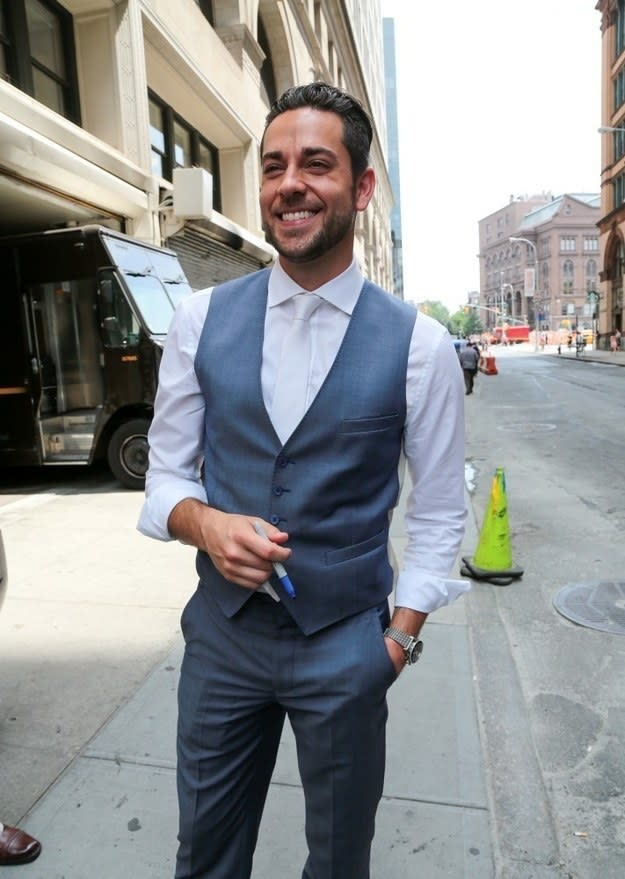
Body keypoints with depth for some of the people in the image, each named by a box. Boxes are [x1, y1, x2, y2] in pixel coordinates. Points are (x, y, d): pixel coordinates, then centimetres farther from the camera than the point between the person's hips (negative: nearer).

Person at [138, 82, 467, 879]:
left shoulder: (419, 345, -11)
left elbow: (438, 513, -2)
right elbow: (165, 475, 1)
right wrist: (206, 524, -18)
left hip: (347, 647, -1)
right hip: (221, 633, 2)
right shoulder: (200, 320, -5)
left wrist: (401, 636, -3)